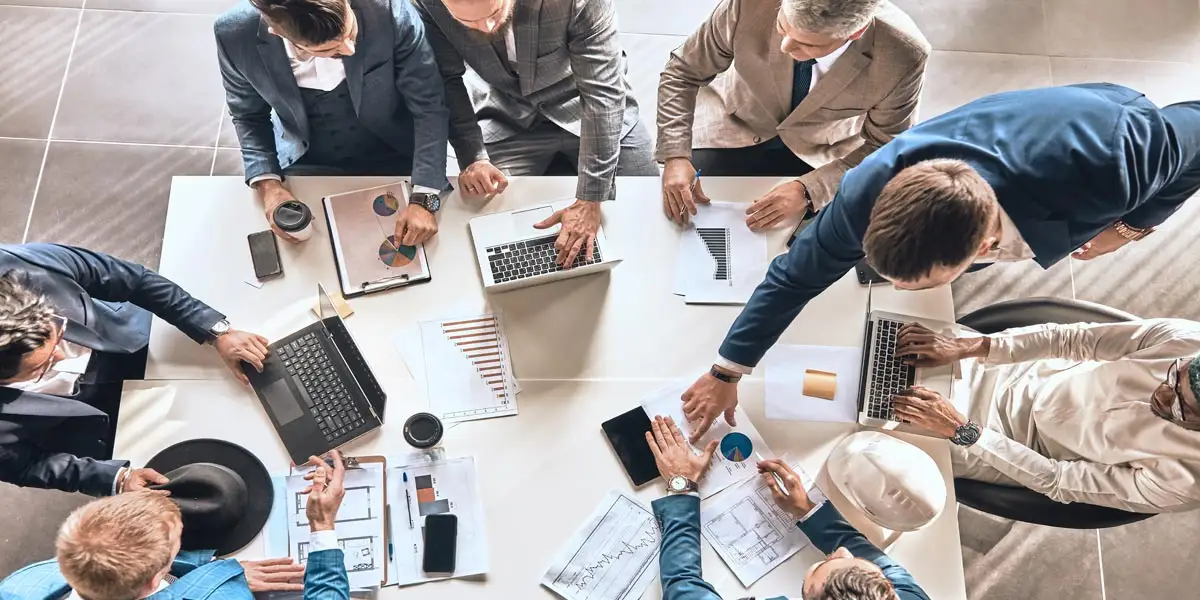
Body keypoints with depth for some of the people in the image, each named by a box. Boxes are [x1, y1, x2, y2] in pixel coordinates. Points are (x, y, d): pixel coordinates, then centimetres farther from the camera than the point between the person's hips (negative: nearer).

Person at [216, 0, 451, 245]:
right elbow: (249, 116, -2)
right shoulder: (236, 35, -22)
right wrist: (267, 182, -17)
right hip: (306, 165, 1)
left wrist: (424, 198, -27)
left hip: (394, 158, -1)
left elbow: (429, 108, -19)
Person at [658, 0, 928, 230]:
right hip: (734, 128, 0)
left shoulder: (903, 55, -32)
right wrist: (675, 155, -29)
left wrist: (809, 190, -31)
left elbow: (884, 149, -17)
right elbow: (683, 72, -16)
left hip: (823, 153, 0)